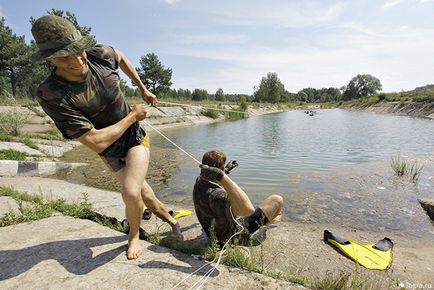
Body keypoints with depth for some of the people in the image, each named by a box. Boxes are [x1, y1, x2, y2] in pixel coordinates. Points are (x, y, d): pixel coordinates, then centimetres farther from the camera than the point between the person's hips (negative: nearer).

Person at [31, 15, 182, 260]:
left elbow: (121, 57, 10)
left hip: (136, 138, 1)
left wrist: (143, 89, 10)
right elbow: (97, 143, -29)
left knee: (131, 193, -18)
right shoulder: (52, 96, -26)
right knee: (141, 192, 12)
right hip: (110, 152, 0)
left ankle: (134, 235, 15)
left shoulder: (100, 55, -17)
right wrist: (133, 116, -20)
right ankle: (170, 219, 42)